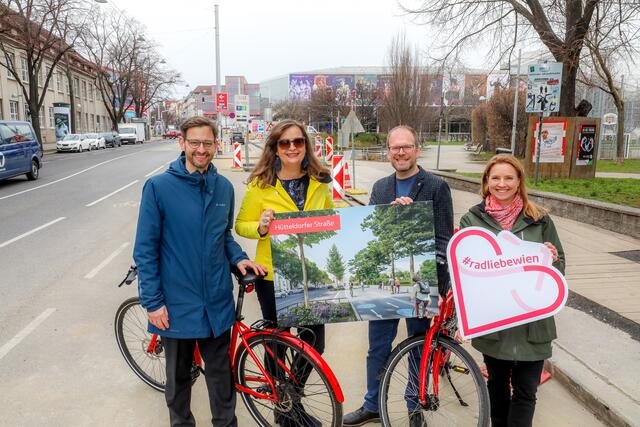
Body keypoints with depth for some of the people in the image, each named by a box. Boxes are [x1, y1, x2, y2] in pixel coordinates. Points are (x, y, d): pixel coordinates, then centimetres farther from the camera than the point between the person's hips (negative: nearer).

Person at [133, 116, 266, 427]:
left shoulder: (224, 187, 1)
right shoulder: (158, 187, -10)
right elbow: (145, 249, -7)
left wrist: (238, 258, -3)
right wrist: (152, 302, -9)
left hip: (217, 303, 3)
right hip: (177, 304, -2)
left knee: (221, 373, 15)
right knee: (178, 375, 17)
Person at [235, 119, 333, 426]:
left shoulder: (319, 182, 3)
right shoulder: (260, 184, -7)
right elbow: (241, 225, -3)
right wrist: (260, 228, -23)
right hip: (273, 275, -3)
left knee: (314, 343, 10)